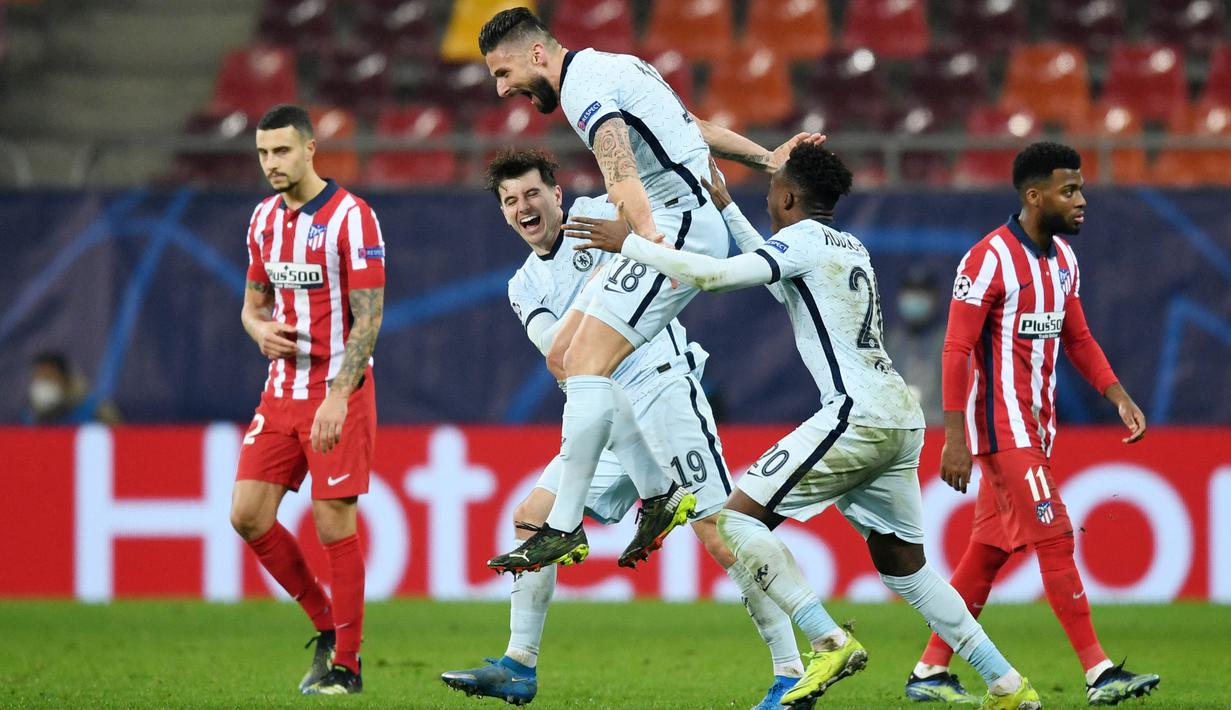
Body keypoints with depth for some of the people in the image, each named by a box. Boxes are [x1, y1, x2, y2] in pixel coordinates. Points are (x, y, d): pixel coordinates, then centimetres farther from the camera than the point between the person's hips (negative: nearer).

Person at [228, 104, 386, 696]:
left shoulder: (351, 216, -11)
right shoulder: (264, 219, 10)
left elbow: (368, 316, -14)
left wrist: (338, 396, -22)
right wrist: (261, 330, -5)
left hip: (338, 394, -7)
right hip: (281, 392, 7)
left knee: (334, 526, -6)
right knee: (247, 514, -2)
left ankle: (345, 664, 4)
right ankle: (327, 625, 15)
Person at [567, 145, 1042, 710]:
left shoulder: (805, 238, -3)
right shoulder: (851, 247, 23)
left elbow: (716, 275, -17)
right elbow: (776, 275, 42)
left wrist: (629, 244, -8)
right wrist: (726, 208, 45)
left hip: (856, 412, -9)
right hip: (901, 418, 9)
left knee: (738, 518, -8)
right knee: (903, 566, 17)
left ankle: (830, 642, -20)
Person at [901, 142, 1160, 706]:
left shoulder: (1064, 260, 11)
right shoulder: (990, 259, -15)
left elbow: (1077, 339, 20)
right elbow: (957, 350, -16)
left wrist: (1120, 398, 7)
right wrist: (954, 438, -19)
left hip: (1037, 426, 9)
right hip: (1001, 424, -9)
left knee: (990, 549, 10)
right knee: (1055, 538, -12)